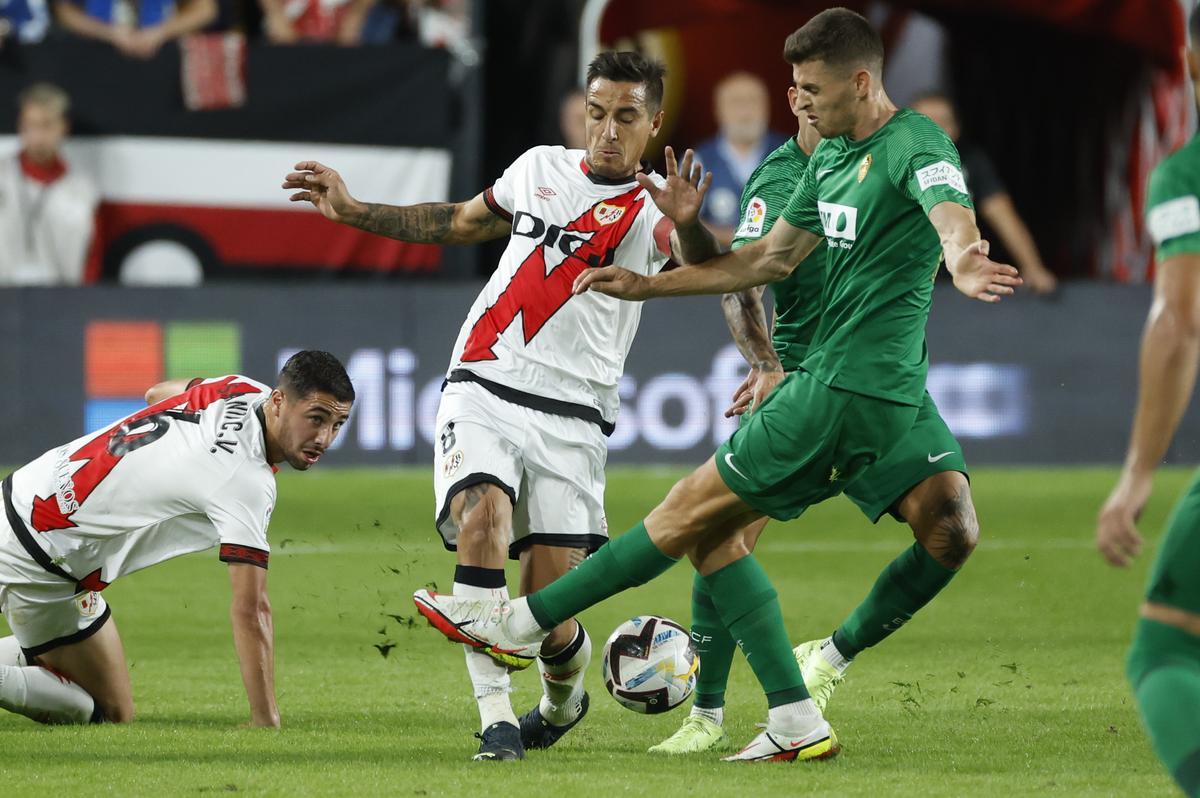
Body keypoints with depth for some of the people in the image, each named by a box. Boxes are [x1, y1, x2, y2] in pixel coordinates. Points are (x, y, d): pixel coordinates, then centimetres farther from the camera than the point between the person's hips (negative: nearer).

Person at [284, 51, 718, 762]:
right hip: (483, 392, 3)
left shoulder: (650, 209, -3)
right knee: (482, 514, -28)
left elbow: (709, 267, -25)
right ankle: (496, 715, -25)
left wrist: (688, 224, -47)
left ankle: (564, 699, 30)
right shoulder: (540, 168, 12)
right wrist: (352, 211, 28)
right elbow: (460, 223, 29)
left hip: (571, 419, -3)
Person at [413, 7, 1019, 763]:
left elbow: (952, 212, -36)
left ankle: (524, 621, 6)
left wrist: (962, 261, -60)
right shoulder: (832, 158, 16)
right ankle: (797, 722, 7)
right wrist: (646, 286, 23)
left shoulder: (913, 146, -14)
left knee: (690, 513, -3)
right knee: (713, 529, 11)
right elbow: (771, 258, 25)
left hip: (851, 390, -10)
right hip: (825, 381, 10)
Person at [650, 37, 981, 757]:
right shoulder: (778, 181, -8)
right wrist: (767, 366, -38)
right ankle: (708, 717, 3)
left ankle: (833, 658, 6)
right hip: (797, 376, -3)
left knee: (954, 528, -15)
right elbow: (742, 290, -20)